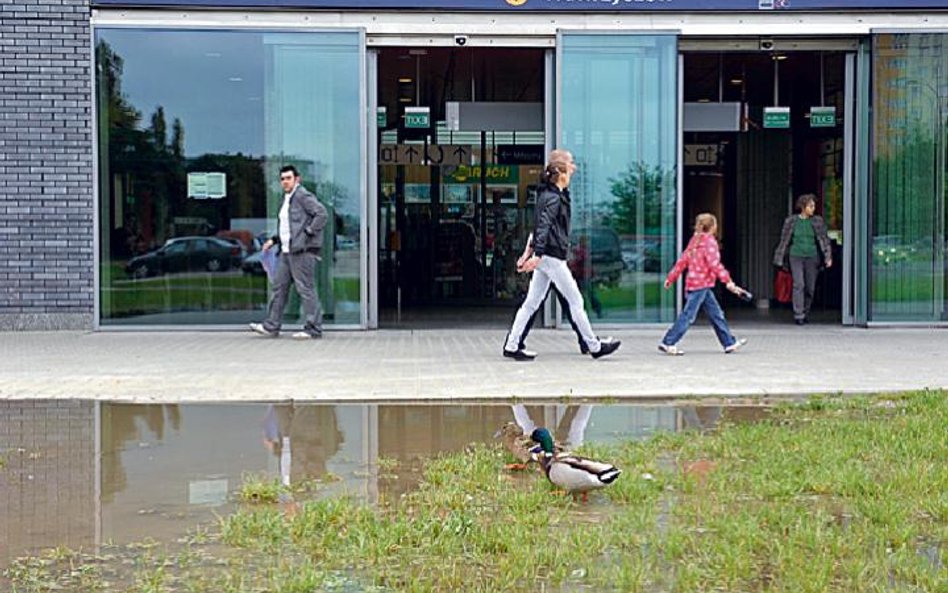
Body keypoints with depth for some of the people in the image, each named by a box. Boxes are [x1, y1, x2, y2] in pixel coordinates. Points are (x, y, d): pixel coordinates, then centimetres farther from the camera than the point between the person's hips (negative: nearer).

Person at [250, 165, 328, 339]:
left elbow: (322, 214, -19)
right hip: (287, 251, 10)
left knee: (305, 289, -7)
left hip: (302, 251, -10)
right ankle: (271, 327, 16)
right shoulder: (287, 199, 21)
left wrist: (308, 233, -18)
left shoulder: (303, 196, -9)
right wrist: (274, 240, 18)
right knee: (279, 287, 10)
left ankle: (313, 329, -2)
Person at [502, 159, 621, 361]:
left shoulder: (549, 194, 13)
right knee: (575, 301, 0)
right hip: (552, 257, -10)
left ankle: (511, 346, 6)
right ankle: (594, 346, 9)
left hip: (544, 257, 10)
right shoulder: (553, 198, -14)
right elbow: (543, 226, -26)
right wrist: (538, 254, -32)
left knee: (531, 303, 8)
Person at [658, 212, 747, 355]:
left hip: (703, 286, 9)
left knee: (716, 314, 13)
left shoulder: (695, 240, 12)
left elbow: (683, 260, 13)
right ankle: (668, 343, -5)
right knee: (688, 315, -6)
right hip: (700, 284, -9)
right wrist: (728, 281, -22)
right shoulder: (709, 241, -13)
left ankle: (729, 343, 18)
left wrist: (671, 277, 16)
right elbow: (714, 263, -21)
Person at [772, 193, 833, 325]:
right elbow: (784, 240, 8)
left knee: (810, 287, 5)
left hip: (812, 257, 2)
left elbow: (824, 240, 0)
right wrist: (780, 260, 9)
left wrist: (828, 257, -11)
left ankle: (805, 314, 22)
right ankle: (798, 315, -15)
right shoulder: (791, 221, 1)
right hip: (796, 256, -2)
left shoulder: (817, 221, 3)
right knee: (798, 284, -15)